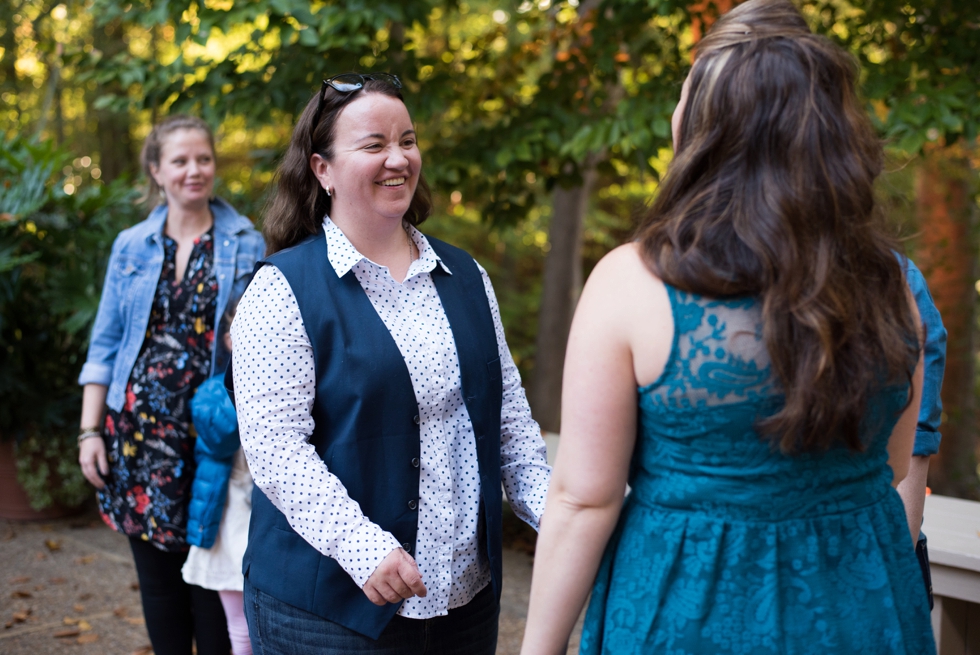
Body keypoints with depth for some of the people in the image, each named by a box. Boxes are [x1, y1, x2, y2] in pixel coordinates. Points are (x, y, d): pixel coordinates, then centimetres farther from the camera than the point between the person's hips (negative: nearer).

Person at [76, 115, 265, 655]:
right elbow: (105, 344, 10)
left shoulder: (246, 245, 2)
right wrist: (90, 430, 4)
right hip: (142, 428, 2)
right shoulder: (131, 247, 9)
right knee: (157, 573, 9)